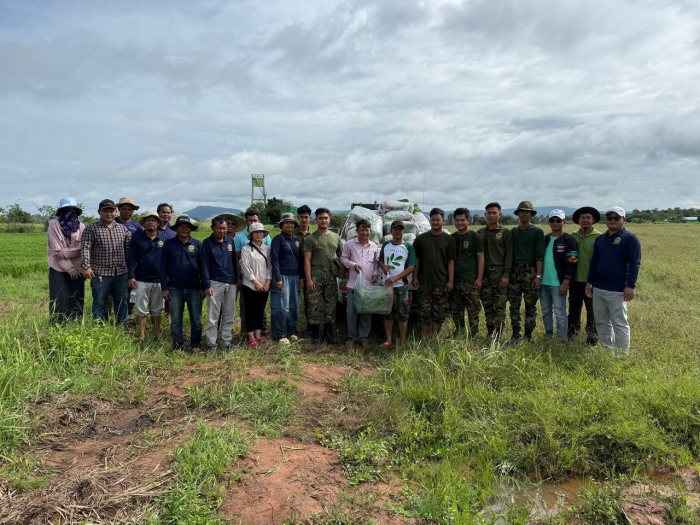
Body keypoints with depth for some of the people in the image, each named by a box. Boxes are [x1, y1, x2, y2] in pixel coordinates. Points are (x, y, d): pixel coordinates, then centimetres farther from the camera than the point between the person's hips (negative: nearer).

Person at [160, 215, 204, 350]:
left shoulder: (197, 244, 4)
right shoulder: (169, 244, 4)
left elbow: (202, 267, 6)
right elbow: (163, 267, 4)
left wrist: (203, 287, 1)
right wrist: (164, 288, -1)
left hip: (194, 288, 0)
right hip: (175, 289, 0)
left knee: (196, 319, 4)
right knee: (175, 319, 6)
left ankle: (196, 345, 16)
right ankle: (177, 344, 19)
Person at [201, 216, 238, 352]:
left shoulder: (230, 241, 8)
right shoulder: (207, 243, -3)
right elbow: (205, 265, -6)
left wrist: (237, 279, 13)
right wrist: (207, 285, -11)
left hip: (231, 283, 4)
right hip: (215, 283, -4)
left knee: (229, 316, 8)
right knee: (213, 317, -1)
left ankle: (226, 341, 17)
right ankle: (211, 343, 7)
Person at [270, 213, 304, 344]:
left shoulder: (297, 240, 15)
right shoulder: (278, 239, -3)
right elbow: (274, 259, -8)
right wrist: (278, 279, -15)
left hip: (295, 277, 6)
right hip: (282, 276, -6)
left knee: (294, 306, 7)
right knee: (282, 307, -5)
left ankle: (292, 332, 19)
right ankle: (280, 336, 3)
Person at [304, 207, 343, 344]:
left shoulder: (336, 237, 14)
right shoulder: (310, 238, 1)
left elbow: (341, 256, 18)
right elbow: (307, 260, -4)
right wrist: (308, 279, -12)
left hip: (331, 276, 4)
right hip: (316, 275, -4)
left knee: (331, 305, 7)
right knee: (315, 305, -4)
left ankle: (328, 333, 18)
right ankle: (315, 334, 6)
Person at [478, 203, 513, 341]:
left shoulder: (505, 233, 2)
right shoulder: (480, 233, 13)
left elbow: (509, 255, -3)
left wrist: (506, 275, -11)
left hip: (499, 273, -4)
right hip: (484, 273, 4)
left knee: (500, 304, -5)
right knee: (487, 304, 5)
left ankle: (499, 333, 1)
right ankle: (490, 332, 12)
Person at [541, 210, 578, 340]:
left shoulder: (569, 241, -7)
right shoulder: (545, 239, 13)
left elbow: (571, 264, -11)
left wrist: (565, 283, -16)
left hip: (558, 284, -6)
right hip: (543, 282, 6)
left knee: (559, 312, -1)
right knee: (546, 311, 14)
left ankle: (562, 338, 8)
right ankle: (548, 334, 26)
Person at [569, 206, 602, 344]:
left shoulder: (599, 237, -8)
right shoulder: (572, 237, 4)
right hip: (575, 280, 4)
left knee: (592, 310, 8)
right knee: (574, 308, 16)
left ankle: (592, 334, 23)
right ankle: (573, 329, 33)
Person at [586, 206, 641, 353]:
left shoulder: (630, 239, -4)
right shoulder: (599, 239, 14)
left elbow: (635, 263, -10)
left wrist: (630, 286, -16)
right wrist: (589, 282, 11)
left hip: (617, 291, -6)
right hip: (598, 289, 6)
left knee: (619, 323, -1)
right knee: (601, 322, 11)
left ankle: (622, 354, 8)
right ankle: (607, 351, 23)